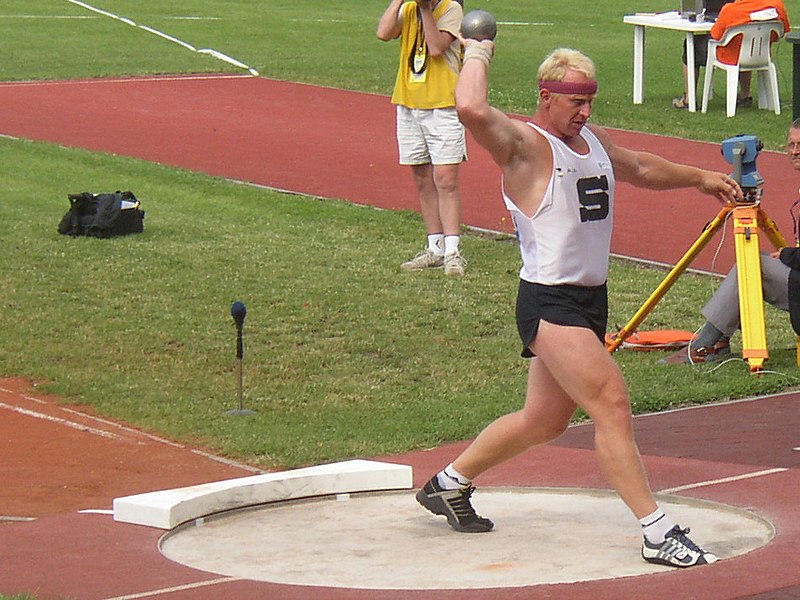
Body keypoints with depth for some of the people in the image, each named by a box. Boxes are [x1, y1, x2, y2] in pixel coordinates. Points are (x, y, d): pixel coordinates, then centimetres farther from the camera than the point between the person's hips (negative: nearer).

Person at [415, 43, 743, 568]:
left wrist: (698, 178, 45)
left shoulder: (594, 140, 14)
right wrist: (477, 55, -17)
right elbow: (472, 109, -33)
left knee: (545, 421, 18)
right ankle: (659, 533, -17)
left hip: (591, 299, 10)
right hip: (549, 304, -9)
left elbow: (640, 168, 35)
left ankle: (450, 483, 36)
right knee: (611, 403, -17)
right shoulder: (523, 144, -13)